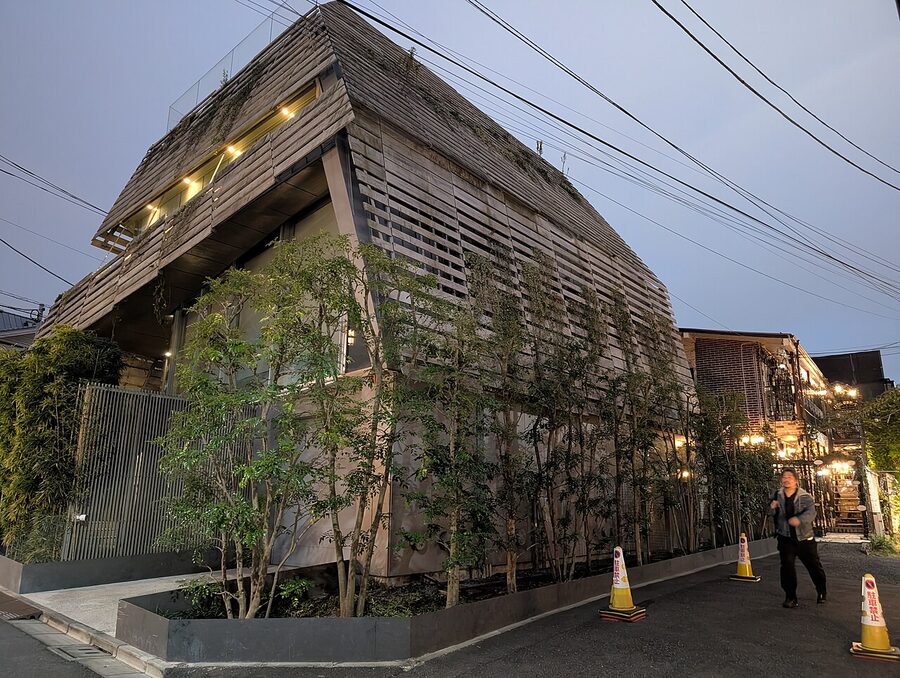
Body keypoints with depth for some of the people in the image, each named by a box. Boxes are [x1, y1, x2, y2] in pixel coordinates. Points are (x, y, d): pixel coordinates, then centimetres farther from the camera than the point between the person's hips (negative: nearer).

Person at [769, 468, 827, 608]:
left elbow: (811, 512, -27)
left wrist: (799, 519, -47)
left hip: (804, 538, -2)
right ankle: (790, 597, 7)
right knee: (787, 566, -4)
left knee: (814, 565, 11)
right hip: (786, 538, 2)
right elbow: (773, 514, 14)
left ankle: (821, 592, 36)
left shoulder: (805, 497, -11)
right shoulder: (777, 496, 1)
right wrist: (772, 508, -10)